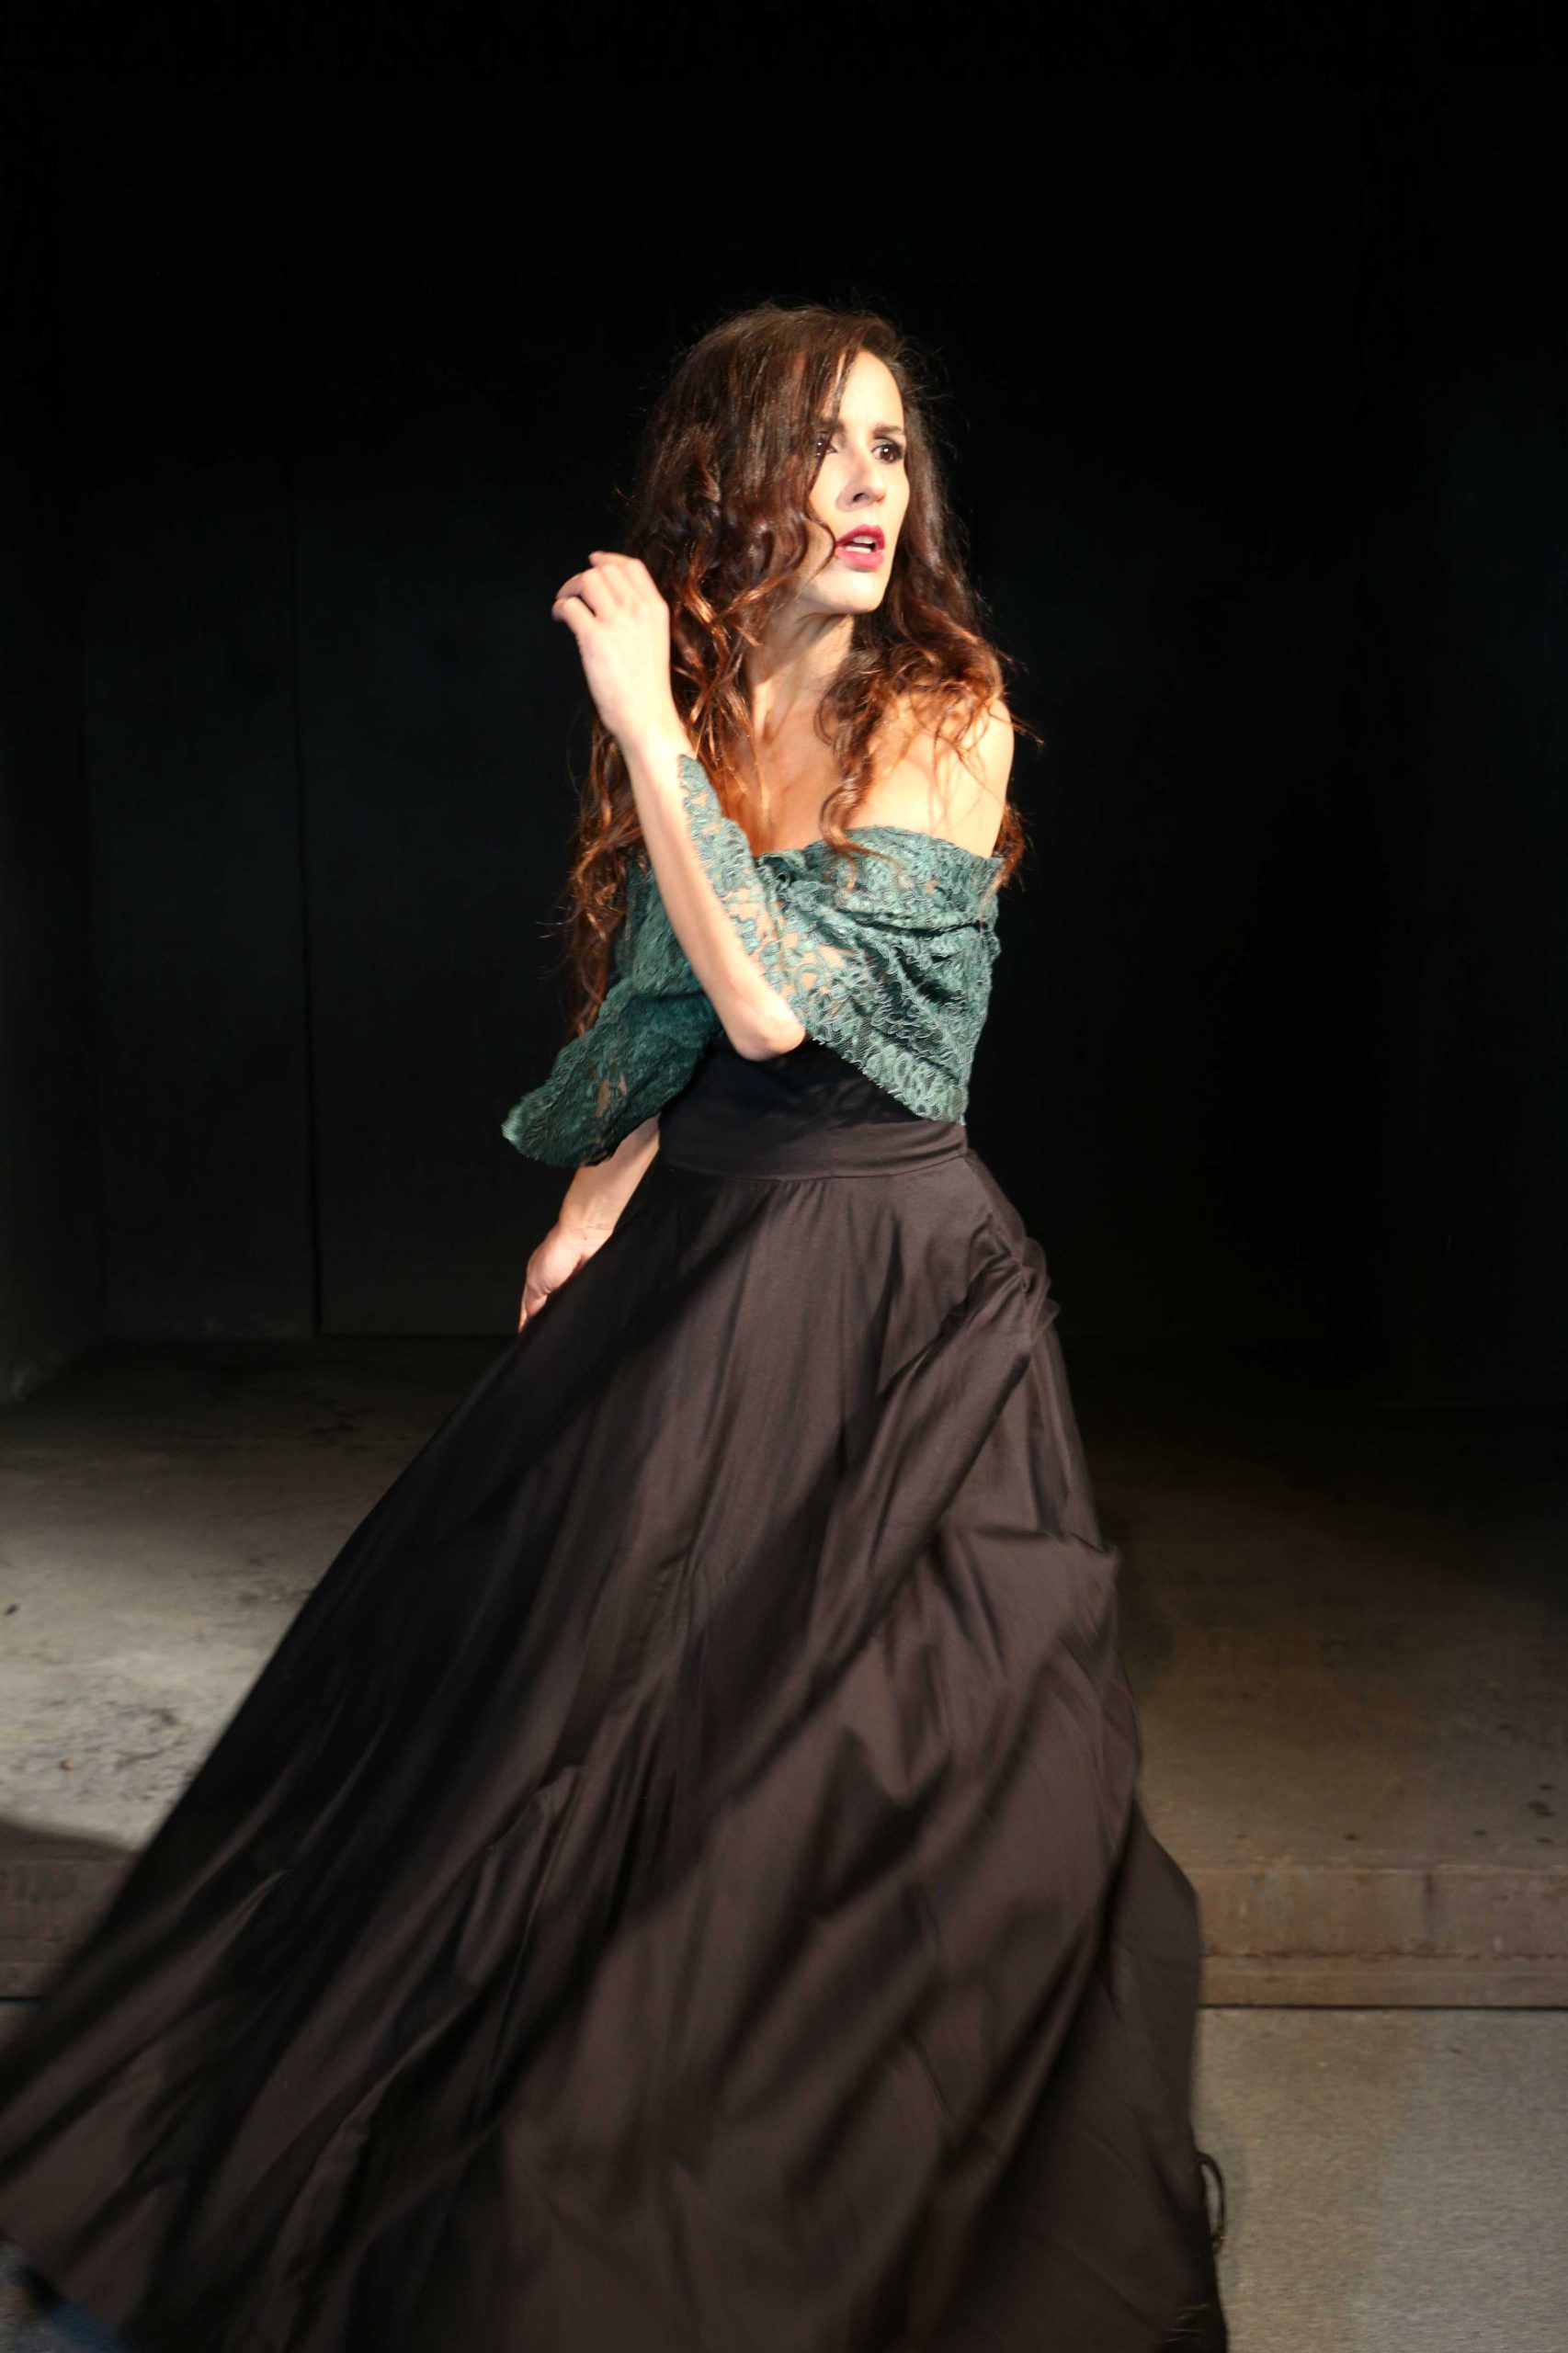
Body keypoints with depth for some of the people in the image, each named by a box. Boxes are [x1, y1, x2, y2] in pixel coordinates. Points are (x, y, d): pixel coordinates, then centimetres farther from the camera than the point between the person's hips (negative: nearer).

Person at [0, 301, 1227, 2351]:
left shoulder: (946, 712, -11)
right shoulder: (690, 706, 6)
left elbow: (776, 996, -23)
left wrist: (649, 721, -21)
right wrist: (605, 1188, 0)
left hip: (890, 1277, -6)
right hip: (692, 1257, 6)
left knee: (868, 1758, 3)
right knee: (568, 1707, 15)